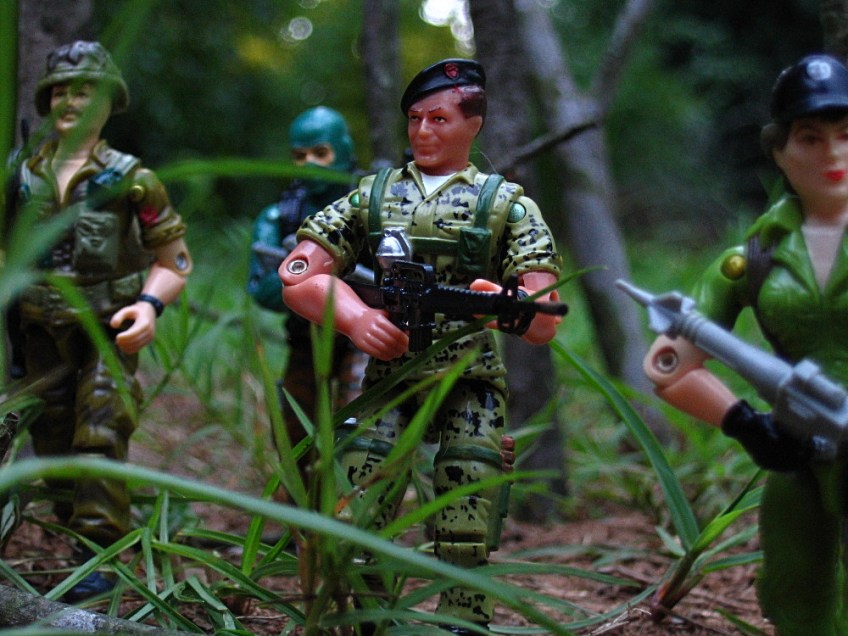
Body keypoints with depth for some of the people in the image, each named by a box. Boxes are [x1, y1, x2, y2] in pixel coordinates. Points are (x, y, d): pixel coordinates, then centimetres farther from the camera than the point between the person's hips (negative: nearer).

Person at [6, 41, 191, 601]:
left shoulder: (130, 178, -4)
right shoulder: (23, 176, 6)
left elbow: (174, 257, -2)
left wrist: (151, 304, -18)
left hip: (107, 330, -4)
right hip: (41, 332, 4)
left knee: (101, 438, -13)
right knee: (52, 443, 9)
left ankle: (99, 553, -7)